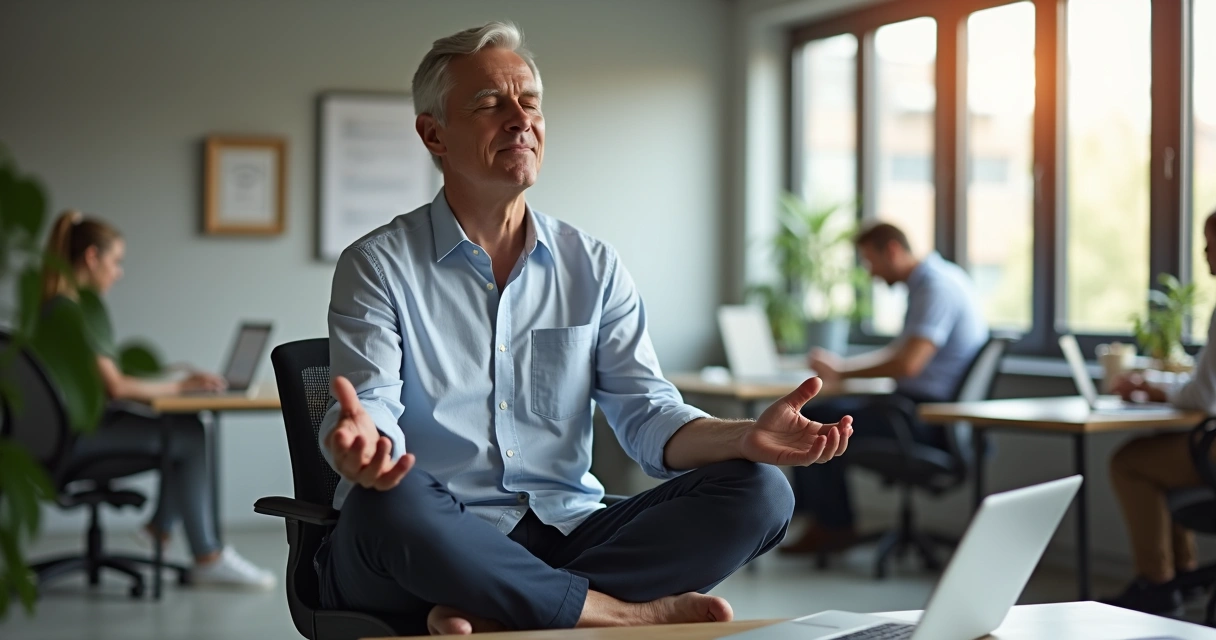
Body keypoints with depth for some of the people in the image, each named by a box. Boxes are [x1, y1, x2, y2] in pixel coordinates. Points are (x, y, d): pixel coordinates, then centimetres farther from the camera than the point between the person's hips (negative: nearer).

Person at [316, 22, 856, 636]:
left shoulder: (594, 267, 13)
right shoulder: (377, 266, 2)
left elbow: (645, 413, 5)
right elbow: (372, 411, -11)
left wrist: (744, 437, -16)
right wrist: (364, 443, -37)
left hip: (563, 535, 5)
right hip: (432, 547, -4)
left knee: (757, 491, -16)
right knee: (388, 501, -39)